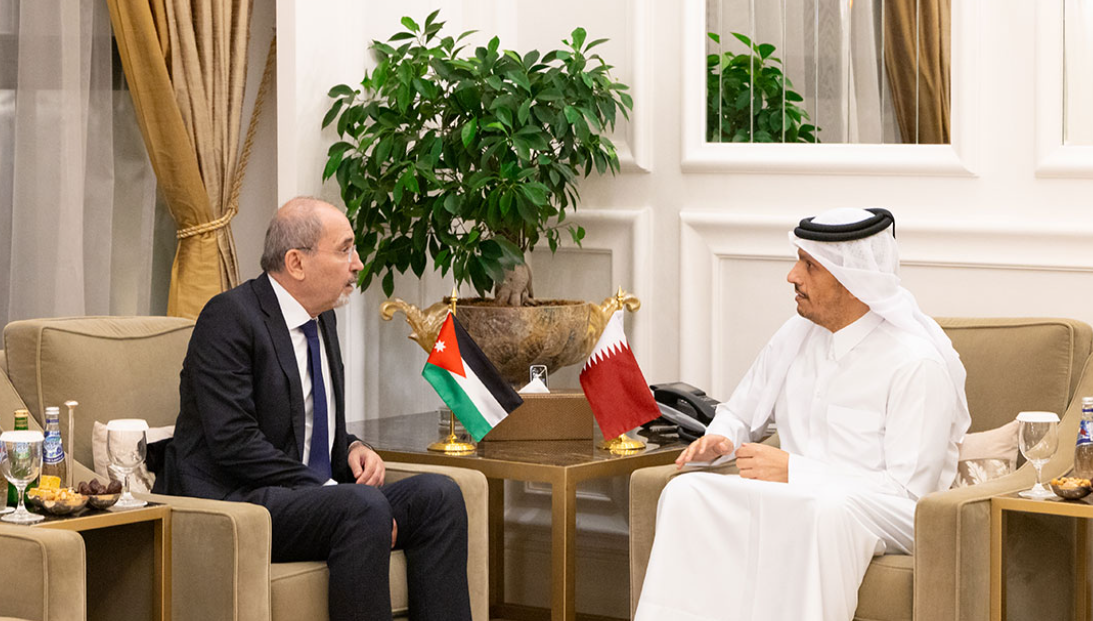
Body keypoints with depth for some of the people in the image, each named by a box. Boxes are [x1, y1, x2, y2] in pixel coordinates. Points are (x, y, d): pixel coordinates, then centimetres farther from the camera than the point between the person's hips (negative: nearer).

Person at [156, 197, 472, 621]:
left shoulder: (321, 318, 16)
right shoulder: (229, 318, -12)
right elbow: (234, 441, -20)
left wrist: (352, 450, 4)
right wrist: (327, 490, -22)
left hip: (316, 490, 9)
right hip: (236, 502, -9)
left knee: (438, 495, -12)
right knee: (364, 506, -33)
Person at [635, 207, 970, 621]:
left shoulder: (918, 364, -12)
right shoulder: (796, 335, 10)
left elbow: (909, 490, -17)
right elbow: (740, 414, 24)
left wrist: (795, 471, -18)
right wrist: (720, 441, -2)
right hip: (794, 499, 6)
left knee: (825, 508, -42)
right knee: (686, 492, -21)